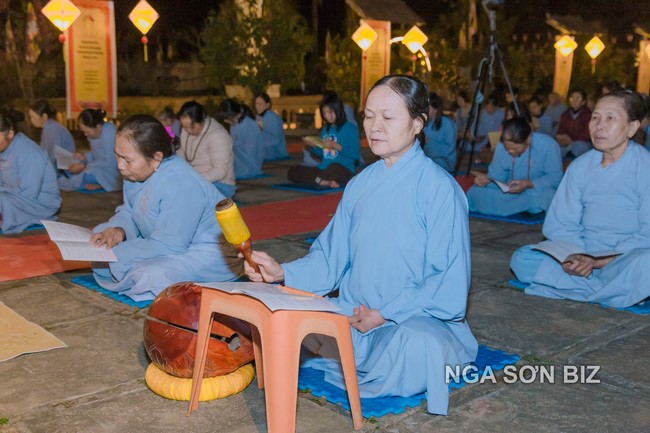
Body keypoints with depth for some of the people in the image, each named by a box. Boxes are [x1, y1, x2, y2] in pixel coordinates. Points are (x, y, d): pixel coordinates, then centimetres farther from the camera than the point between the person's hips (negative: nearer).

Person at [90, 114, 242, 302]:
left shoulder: (181, 186, -32)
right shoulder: (136, 172, -4)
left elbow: (166, 246, -29)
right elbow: (128, 212, 9)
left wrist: (114, 253, -24)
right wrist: (118, 229, -15)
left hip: (209, 253, -9)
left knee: (152, 274, -36)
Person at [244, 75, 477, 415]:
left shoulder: (440, 189, -12)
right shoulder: (361, 185, 6)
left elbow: (451, 286, -14)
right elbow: (330, 257, 5)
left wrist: (385, 314, -17)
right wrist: (283, 273, -13)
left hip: (418, 320, -5)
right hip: (353, 314, 5)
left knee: (418, 347, -38)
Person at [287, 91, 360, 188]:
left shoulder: (349, 128, -2)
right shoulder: (325, 129, 16)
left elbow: (356, 155, -10)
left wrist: (336, 146, -16)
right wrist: (313, 147, 3)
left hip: (344, 170, -7)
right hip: (324, 169, 7)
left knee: (334, 168, -43)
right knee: (292, 172, -12)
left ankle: (317, 180, -12)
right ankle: (326, 182, -23)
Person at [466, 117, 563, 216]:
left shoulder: (549, 146, -20)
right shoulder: (501, 147, -8)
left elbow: (555, 177, -17)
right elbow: (496, 176, -1)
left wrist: (528, 184, -31)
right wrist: (486, 179, -25)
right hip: (509, 192, 4)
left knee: (544, 197, -41)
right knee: (475, 193, -20)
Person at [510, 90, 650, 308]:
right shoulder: (580, 167, 5)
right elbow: (561, 224, 4)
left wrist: (602, 261, -22)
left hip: (626, 260, -4)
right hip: (584, 258, 5)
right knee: (521, 259, -16)